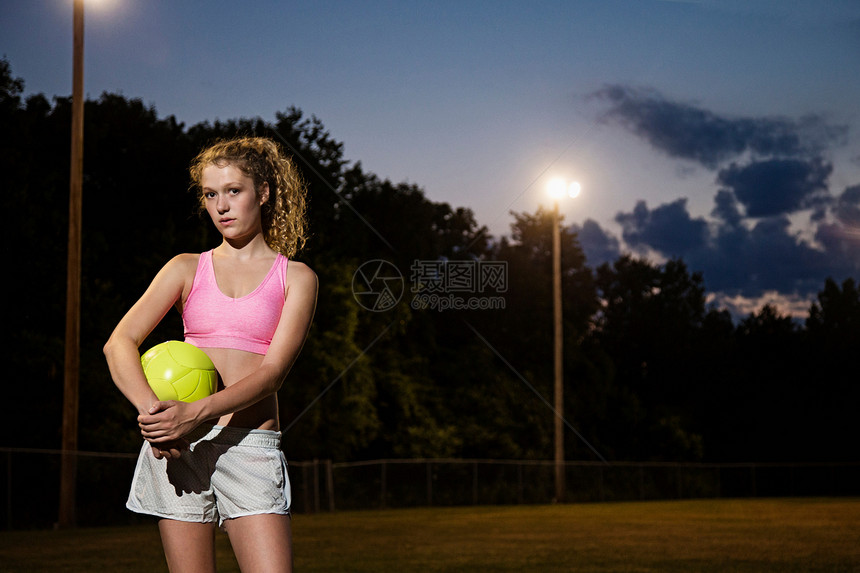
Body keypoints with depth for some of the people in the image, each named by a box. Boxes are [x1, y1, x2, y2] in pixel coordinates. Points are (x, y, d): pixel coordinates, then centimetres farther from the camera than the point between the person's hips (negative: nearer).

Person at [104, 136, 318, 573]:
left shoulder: (295, 278, 8)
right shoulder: (187, 269, 13)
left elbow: (273, 371, -5)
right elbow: (119, 343, 1)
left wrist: (196, 413, -20)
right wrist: (151, 408, -19)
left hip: (251, 445, -1)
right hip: (177, 445, 2)